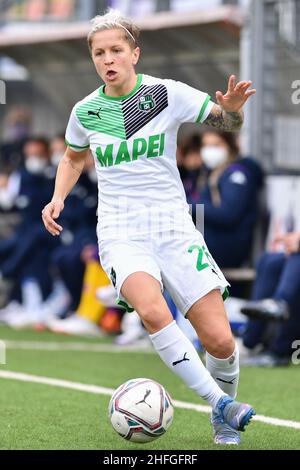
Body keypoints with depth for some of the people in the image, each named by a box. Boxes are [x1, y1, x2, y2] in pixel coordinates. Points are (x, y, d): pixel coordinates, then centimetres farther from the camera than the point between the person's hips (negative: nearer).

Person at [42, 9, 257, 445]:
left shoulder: (167, 93, -3)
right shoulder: (85, 112, 4)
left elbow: (226, 122, 5)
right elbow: (73, 158, 24)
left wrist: (232, 109, -18)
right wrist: (58, 197, 8)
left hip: (173, 225, 0)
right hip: (121, 233, 0)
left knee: (220, 341, -8)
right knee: (152, 310, -33)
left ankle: (225, 421, 21)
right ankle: (220, 404, -23)